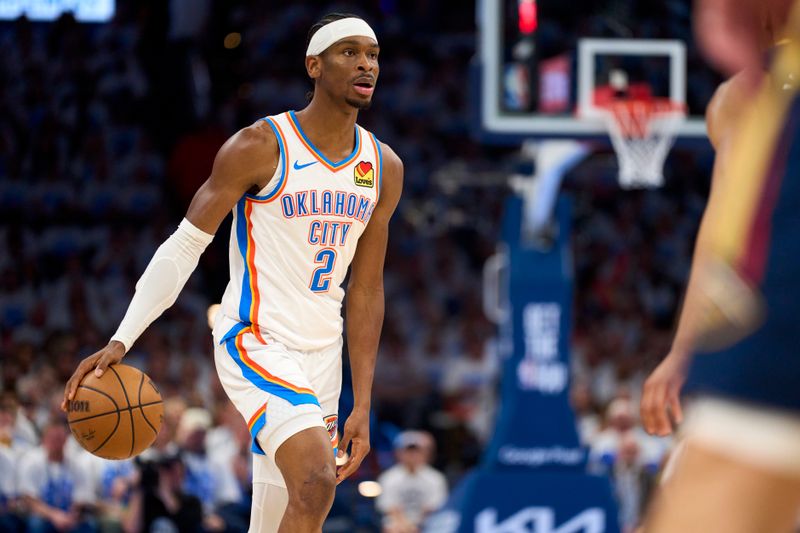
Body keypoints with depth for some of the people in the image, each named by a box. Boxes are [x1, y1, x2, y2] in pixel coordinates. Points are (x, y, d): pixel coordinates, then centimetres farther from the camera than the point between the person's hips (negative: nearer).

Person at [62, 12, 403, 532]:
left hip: (321, 360, 7)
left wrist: (363, 407, 7)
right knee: (316, 481, -28)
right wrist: (121, 341, -18)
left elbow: (366, 292, 11)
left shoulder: (384, 168, 6)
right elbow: (183, 247, -8)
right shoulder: (260, 147, -11)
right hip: (254, 342, -7)